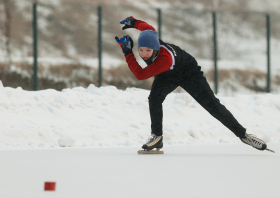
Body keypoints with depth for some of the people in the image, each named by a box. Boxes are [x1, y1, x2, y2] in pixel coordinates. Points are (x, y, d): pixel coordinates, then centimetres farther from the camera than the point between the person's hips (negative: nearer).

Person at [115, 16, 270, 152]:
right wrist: (134, 22, 3)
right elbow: (148, 28, -3)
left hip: (189, 74, -6)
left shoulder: (165, 59, -48)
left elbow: (140, 75, -47)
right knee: (154, 97, -24)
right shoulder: (149, 38, -28)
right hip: (166, 77, 6)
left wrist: (127, 53, -44)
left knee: (212, 105, -5)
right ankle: (157, 137, -12)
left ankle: (242, 133, 9)